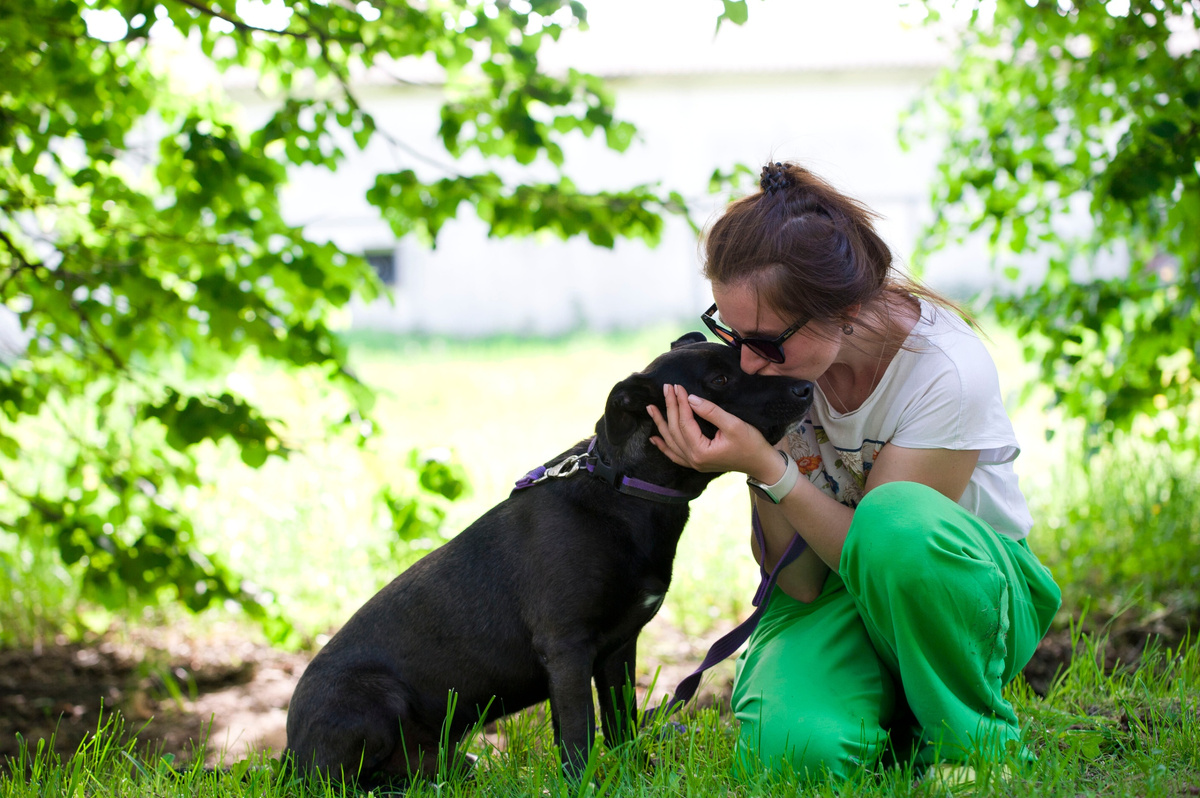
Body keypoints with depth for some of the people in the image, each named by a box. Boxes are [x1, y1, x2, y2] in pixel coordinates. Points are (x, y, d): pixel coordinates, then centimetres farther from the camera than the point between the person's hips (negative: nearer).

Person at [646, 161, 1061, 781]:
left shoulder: (948, 370, -25)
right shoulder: (765, 356, -13)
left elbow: (876, 543, -23)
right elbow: (801, 584, -13)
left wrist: (768, 466, -34)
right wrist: (758, 472, -30)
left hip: (970, 593, -2)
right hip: (837, 591, 2)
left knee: (898, 519, -38)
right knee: (794, 746, -31)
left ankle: (972, 733, -13)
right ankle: (888, 701, 6)